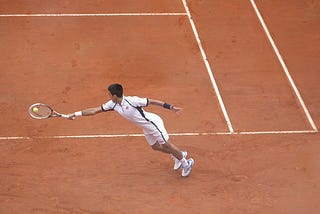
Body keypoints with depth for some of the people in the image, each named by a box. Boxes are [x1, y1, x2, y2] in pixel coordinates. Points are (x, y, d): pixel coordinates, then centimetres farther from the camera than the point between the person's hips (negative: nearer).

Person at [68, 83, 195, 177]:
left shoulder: (132, 101, -29)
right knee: (155, 146, 16)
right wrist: (76, 114, -2)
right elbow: (96, 110, -1)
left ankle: (186, 163, 15)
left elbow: (151, 101, -24)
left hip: (153, 122, -8)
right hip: (145, 127, 8)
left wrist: (169, 107, -25)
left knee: (166, 144, -2)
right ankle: (179, 155, 36)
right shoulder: (113, 104, -7)